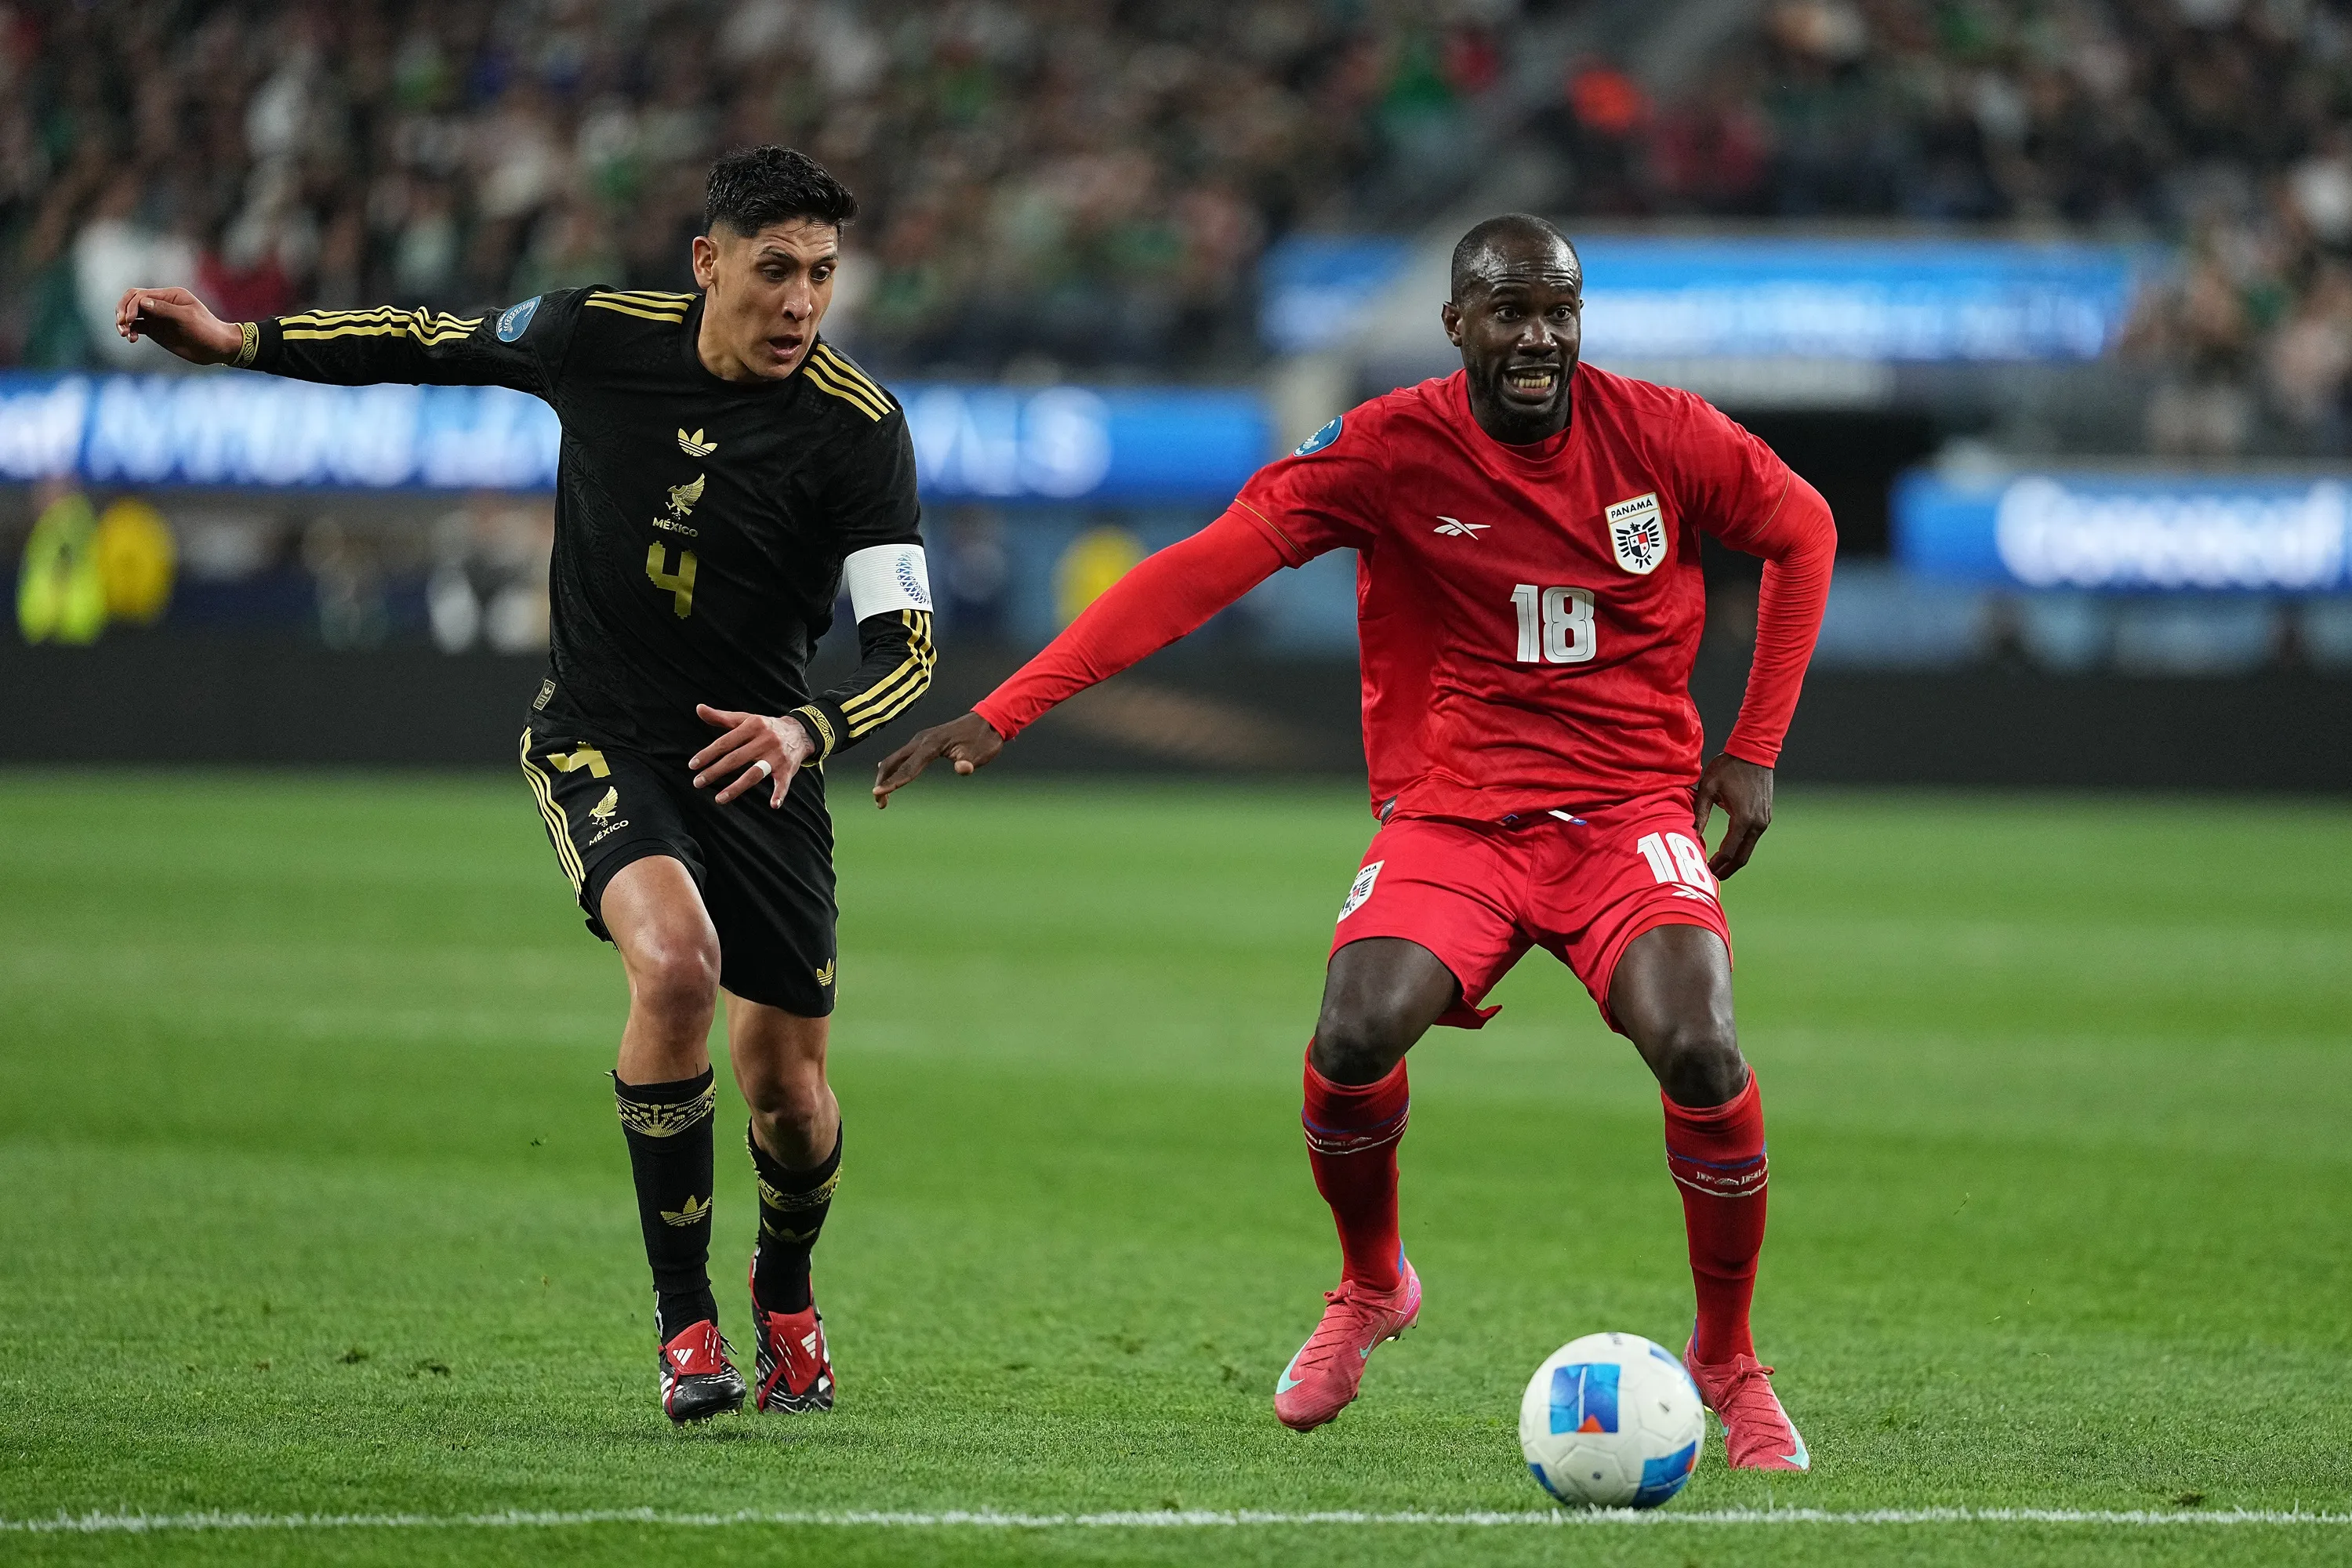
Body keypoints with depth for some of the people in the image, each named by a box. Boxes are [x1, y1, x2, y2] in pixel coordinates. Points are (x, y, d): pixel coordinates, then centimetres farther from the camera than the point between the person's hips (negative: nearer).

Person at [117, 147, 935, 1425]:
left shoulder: (858, 426, -15)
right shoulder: (601, 337, -11)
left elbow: (904, 642, -19)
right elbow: (434, 343, 8)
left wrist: (809, 731, -38)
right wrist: (239, 342, 5)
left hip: (755, 759, 1)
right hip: (598, 742, -1)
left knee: (785, 1089, 4)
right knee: (675, 963, -29)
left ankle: (786, 1295, 40)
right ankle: (683, 1318, -16)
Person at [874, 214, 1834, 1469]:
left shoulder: (1661, 435, -5)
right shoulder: (1388, 451, -10)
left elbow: (1804, 535, 13)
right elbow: (1204, 570, -18)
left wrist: (1752, 752, 7)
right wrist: (1005, 711, -26)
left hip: (1634, 807, 0)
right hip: (1453, 812, 0)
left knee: (1697, 1050, -26)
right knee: (1351, 1041, -26)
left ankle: (1727, 1360, -2)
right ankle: (1371, 1288, 8)